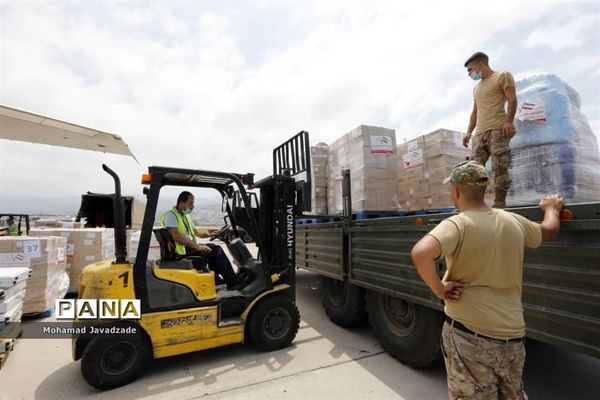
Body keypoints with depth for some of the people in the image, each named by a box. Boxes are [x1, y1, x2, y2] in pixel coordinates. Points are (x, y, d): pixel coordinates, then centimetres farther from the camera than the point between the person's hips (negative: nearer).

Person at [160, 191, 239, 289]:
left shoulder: (186, 216, 18)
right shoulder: (171, 215, -12)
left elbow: (195, 232, 22)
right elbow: (176, 236, -25)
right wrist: (197, 246, -29)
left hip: (190, 247, 9)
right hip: (182, 251, -9)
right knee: (215, 251, -17)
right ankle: (233, 283, -9)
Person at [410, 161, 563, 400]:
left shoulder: (457, 225, -19)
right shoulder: (513, 222, 1)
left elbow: (420, 254, -38)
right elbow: (548, 231, 24)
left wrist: (439, 289, -21)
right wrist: (552, 208, 44)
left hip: (470, 335, -5)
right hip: (512, 334, 6)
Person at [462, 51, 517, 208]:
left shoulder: (502, 76, 10)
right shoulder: (476, 88, 31)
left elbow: (512, 100, -1)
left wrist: (509, 121, -16)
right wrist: (469, 131, 14)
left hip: (498, 130, -6)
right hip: (479, 133, 6)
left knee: (500, 169, -12)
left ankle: (499, 205, -11)